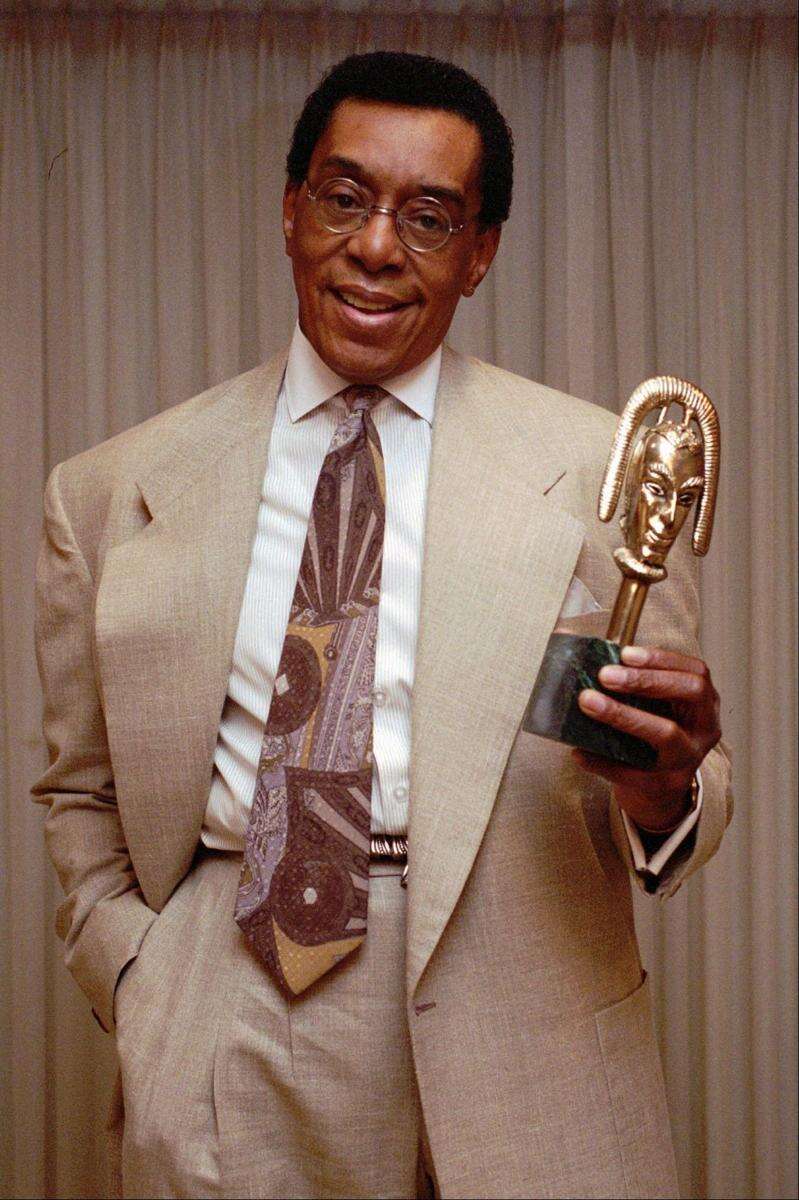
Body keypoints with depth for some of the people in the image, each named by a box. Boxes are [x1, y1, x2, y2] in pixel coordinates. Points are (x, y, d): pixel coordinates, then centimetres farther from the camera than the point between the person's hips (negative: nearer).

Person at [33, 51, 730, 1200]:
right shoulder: (109, 493, 2)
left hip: (518, 1067, 0)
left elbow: (676, 806, 0)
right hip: (223, 1081, 1)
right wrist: (142, 996, -5)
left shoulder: (600, 470, -2)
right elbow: (82, 793, 9)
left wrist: (662, 793, -22)